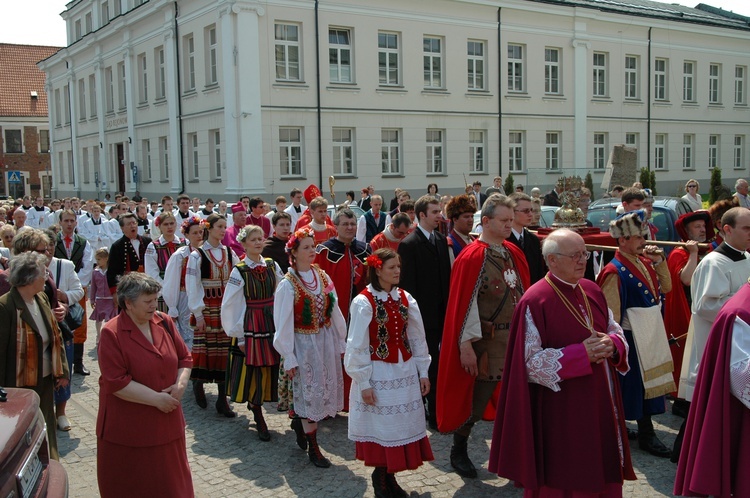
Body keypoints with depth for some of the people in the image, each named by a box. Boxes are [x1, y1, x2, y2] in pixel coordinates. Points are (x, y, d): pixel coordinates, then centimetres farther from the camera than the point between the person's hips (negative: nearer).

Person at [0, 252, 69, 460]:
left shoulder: (42, 299, 3)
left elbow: (56, 336, 10)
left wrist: (62, 370, 6)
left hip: (45, 380, 7)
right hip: (21, 385, -7)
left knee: (46, 428, 19)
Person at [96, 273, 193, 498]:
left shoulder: (164, 323, 2)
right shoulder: (112, 334, -15)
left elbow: (185, 358, 9)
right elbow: (116, 383, -20)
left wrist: (180, 384, -10)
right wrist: (156, 398, -20)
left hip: (167, 422, 5)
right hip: (128, 430, -5)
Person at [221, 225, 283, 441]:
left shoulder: (272, 265, 4)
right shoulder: (239, 271, -8)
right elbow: (231, 306, -8)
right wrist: (238, 335, -8)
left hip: (272, 325, 4)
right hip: (250, 327, -4)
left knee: (269, 371, 10)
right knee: (253, 372, 2)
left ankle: (255, 403, 33)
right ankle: (259, 420, 15)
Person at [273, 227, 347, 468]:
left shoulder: (322, 276, 3)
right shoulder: (287, 285, -12)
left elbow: (334, 311, 7)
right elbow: (284, 323, -10)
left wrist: (341, 342, 8)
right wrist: (289, 358, -10)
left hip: (326, 341, 5)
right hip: (304, 344, -5)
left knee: (325, 389, 11)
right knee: (310, 392, 1)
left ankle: (300, 420, 38)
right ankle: (313, 448, 15)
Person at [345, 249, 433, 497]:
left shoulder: (405, 298, 3)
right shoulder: (364, 302, -12)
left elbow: (417, 338, 8)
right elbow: (357, 346, -11)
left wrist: (423, 372, 6)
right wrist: (364, 383, -11)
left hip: (405, 372, 5)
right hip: (378, 374, -5)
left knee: (403, 423, 9)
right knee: (381, 425, 4)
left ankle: (388, 475, 24)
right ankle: (381, 476, 22)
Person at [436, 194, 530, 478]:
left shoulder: (514, 254, 7)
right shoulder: (472, 257, -13)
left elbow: (523, 295, 12)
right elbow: (463, 304, -15)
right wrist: (466, 346, -17)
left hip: (516, 339, 6)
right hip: (486, 342, -6)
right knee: (476, 403, 4)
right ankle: (458, 452, 26)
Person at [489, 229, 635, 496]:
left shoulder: (592, 291, 6)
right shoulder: (535, 301, -15)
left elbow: (615, 330, 15)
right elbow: (530, 363, -18)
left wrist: (613, 344, -8)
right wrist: (582, 353, -22)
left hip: (601, 406, 7)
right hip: (560, 414, -7)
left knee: (603, 475, 15)